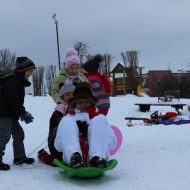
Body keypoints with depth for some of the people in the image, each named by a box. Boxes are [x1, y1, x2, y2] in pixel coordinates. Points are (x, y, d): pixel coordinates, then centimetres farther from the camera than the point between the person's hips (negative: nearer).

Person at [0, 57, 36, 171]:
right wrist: (22, 113, -19)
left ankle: (20, 157, 24)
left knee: (19, 133, 14)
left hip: (10, 114, 11)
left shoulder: (18, 81, 16)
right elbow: (12, 100, -24)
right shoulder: (12, 80, -17)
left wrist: (23, 112, 5)